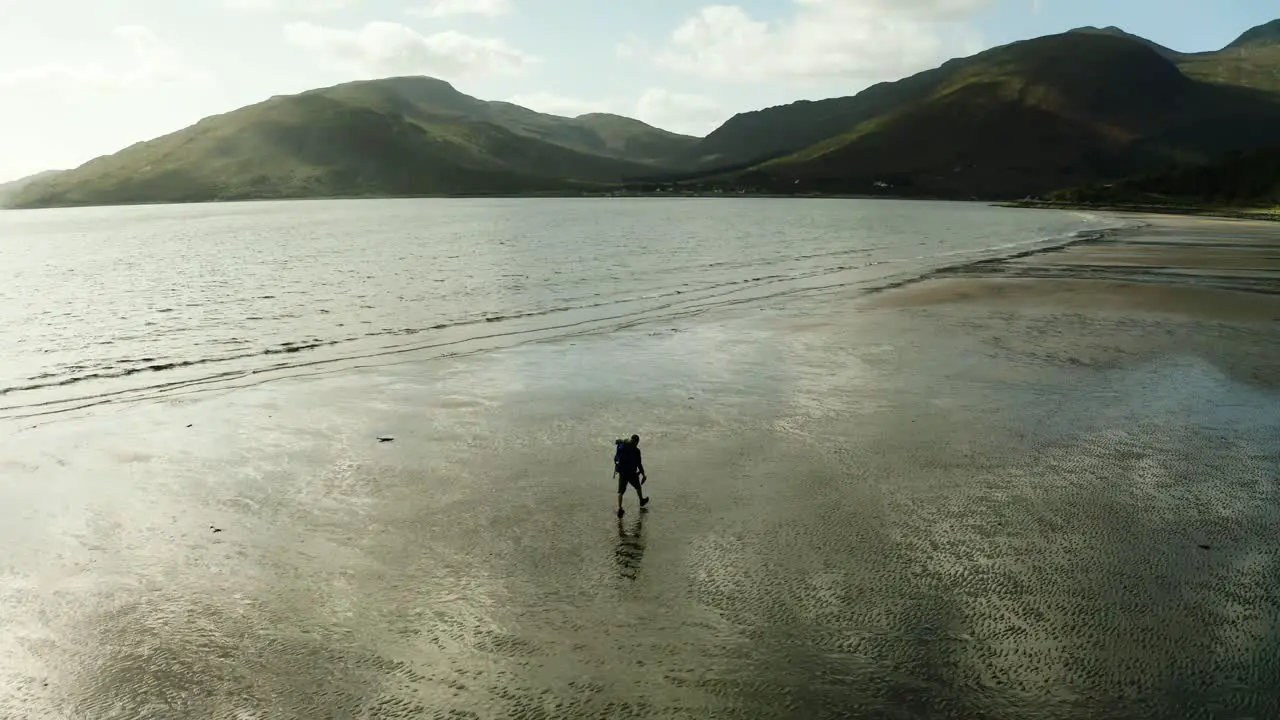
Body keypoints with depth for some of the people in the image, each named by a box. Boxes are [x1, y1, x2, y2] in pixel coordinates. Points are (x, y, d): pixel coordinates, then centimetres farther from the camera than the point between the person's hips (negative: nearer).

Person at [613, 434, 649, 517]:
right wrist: (643, 475, -3)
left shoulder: (621, 447, 0)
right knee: (638, 487, 23)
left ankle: (619, 508, -10)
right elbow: (639, 464, -14)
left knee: (621, 491, 5)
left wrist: (616, 468, 25)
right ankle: (642, 502, 45)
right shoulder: (636, 451, -15)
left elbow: (615, 458, 9)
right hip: (632, 473, -3)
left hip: (622, 473, 3)